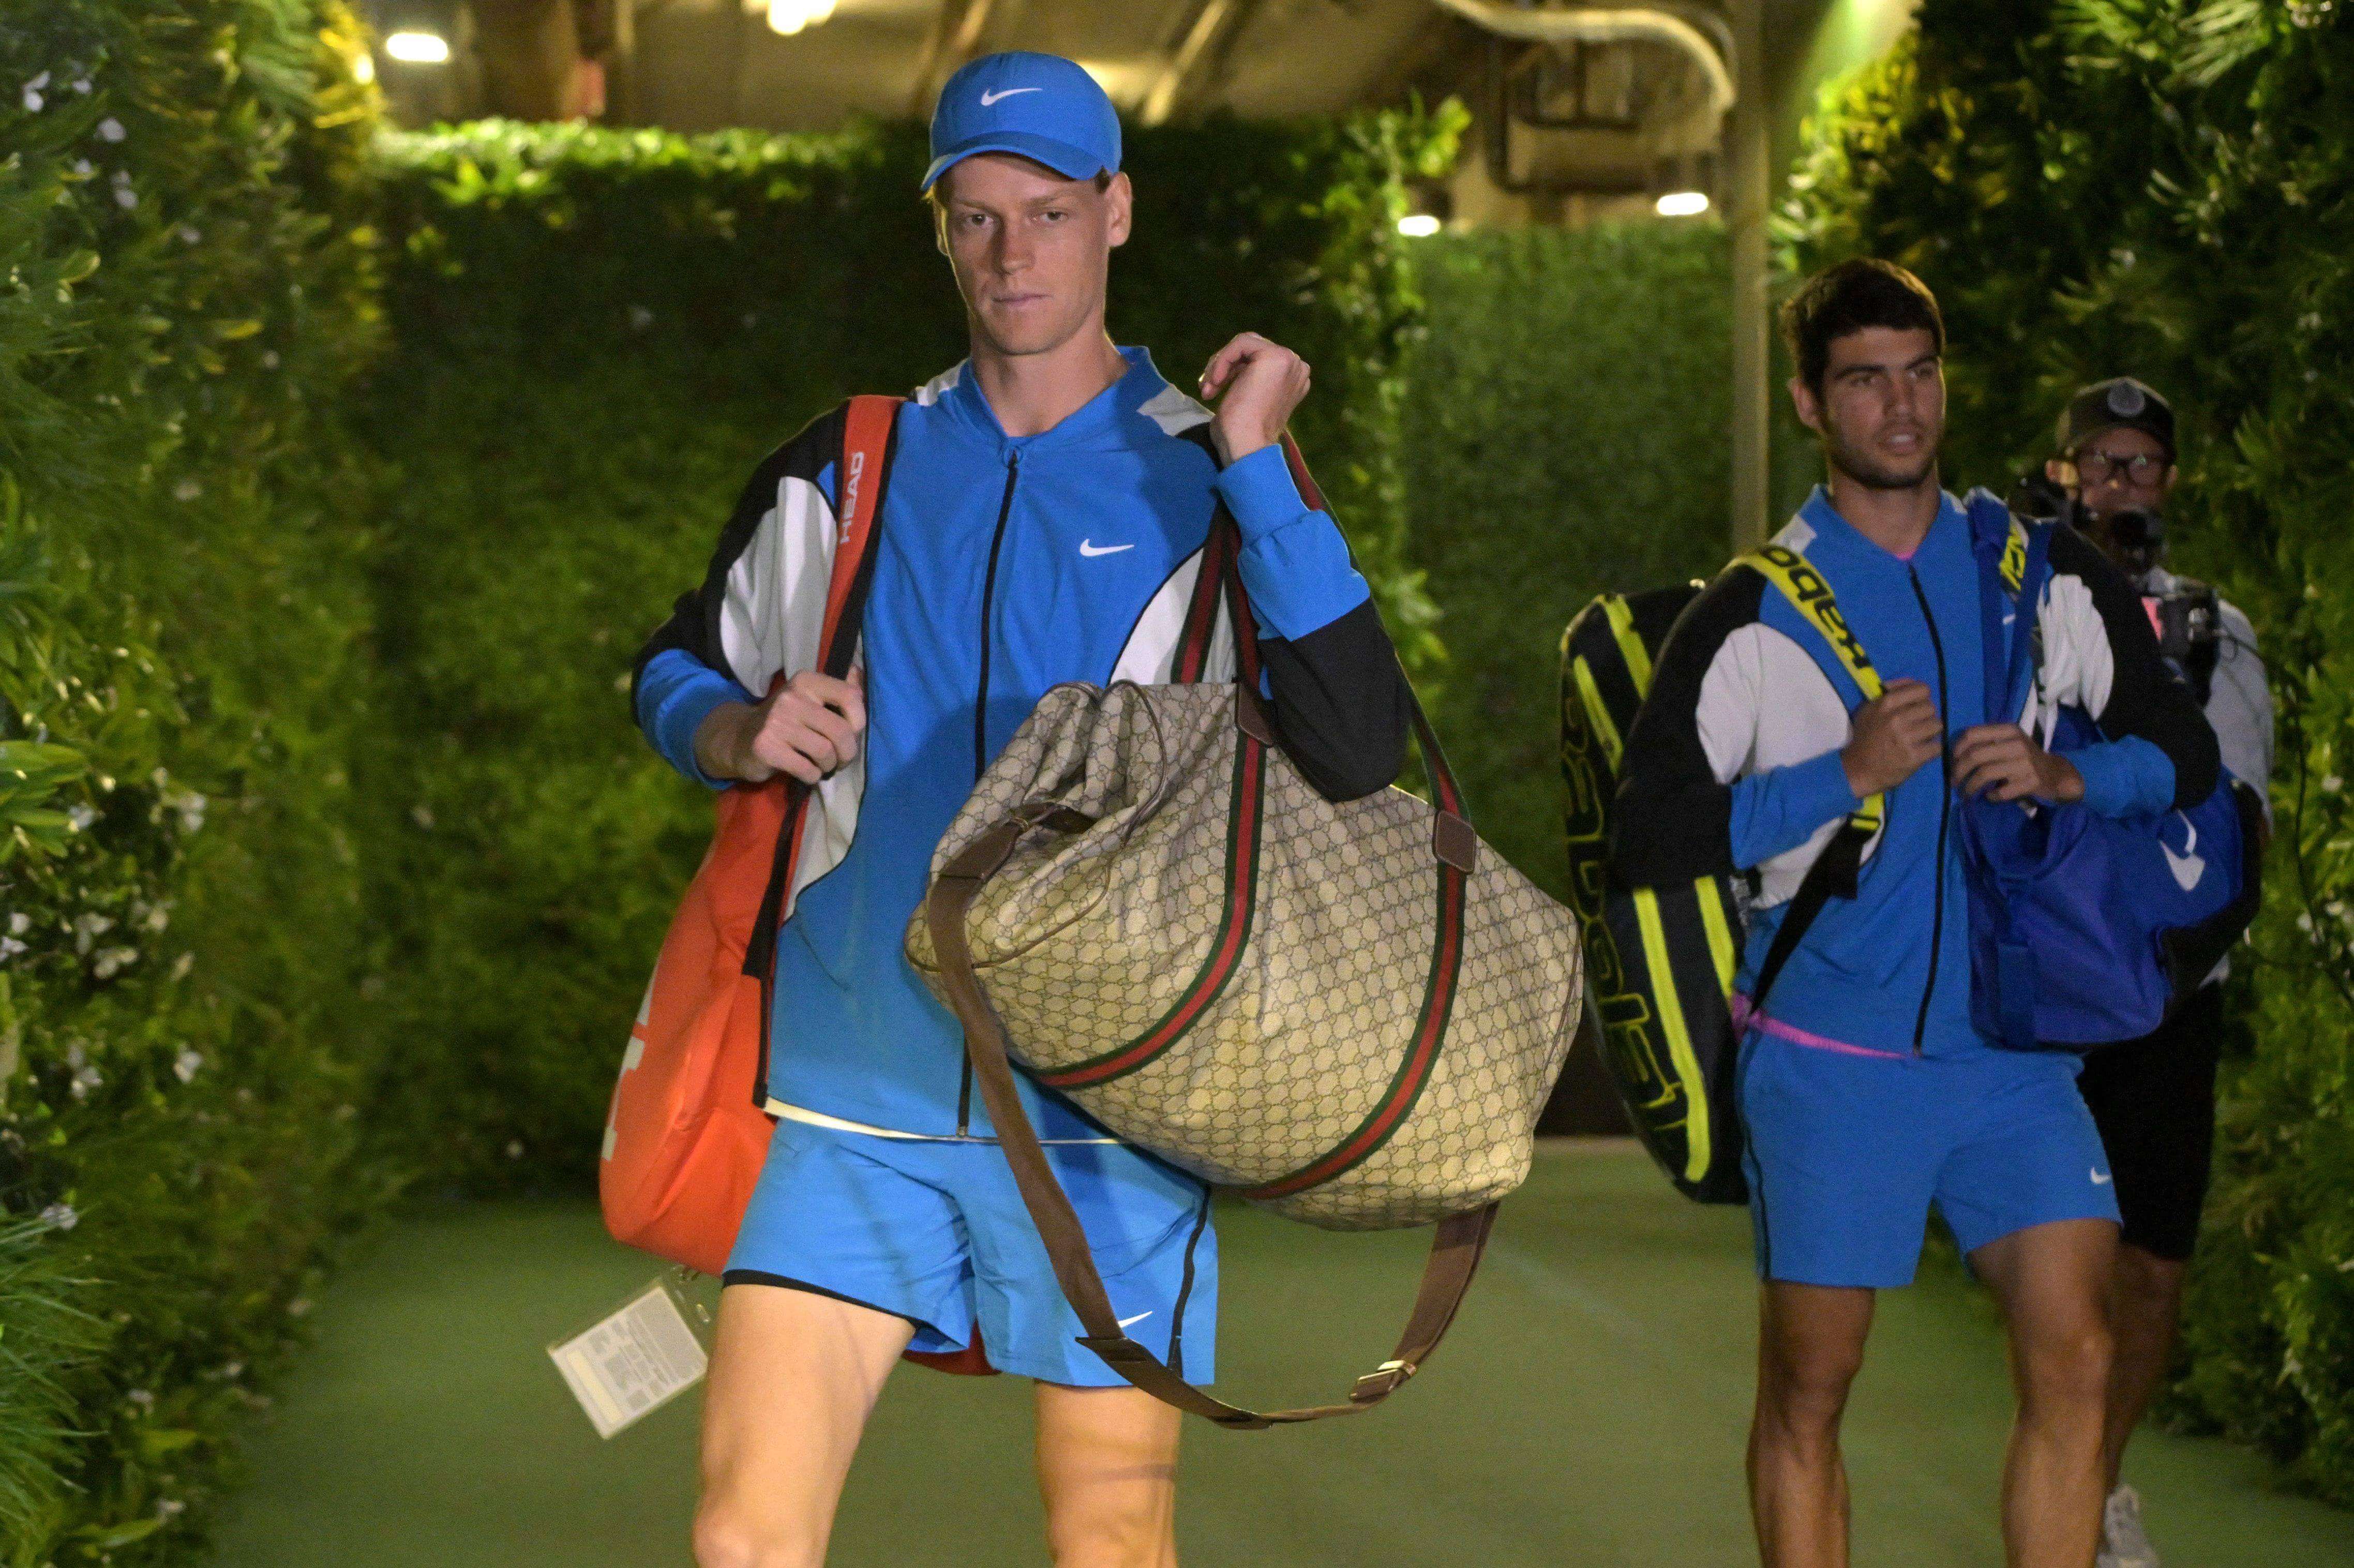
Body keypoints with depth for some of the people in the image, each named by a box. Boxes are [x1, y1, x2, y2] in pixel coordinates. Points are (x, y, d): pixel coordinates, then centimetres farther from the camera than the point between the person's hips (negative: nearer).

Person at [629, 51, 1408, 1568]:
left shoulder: (1211, 482, 2)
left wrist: (1254, 460, -15)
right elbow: (679, 669, 24)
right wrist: (742, 736, 0)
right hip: (854, 1091, 2)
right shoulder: (848, 471, 11)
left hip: (1101, 1105, -2)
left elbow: (1361, 753, -12)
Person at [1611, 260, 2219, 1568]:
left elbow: (2187, 750, 14)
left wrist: (2067, 774, -7)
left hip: (2015, 1051, 3)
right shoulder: (1752, 612, -3)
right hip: (1829, 1056, -3)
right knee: (1809, 1388, 2)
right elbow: (1649, 835, -9)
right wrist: (1848, 776, -16)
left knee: (2075, 1358, -7)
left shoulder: (2048, 575, 8)